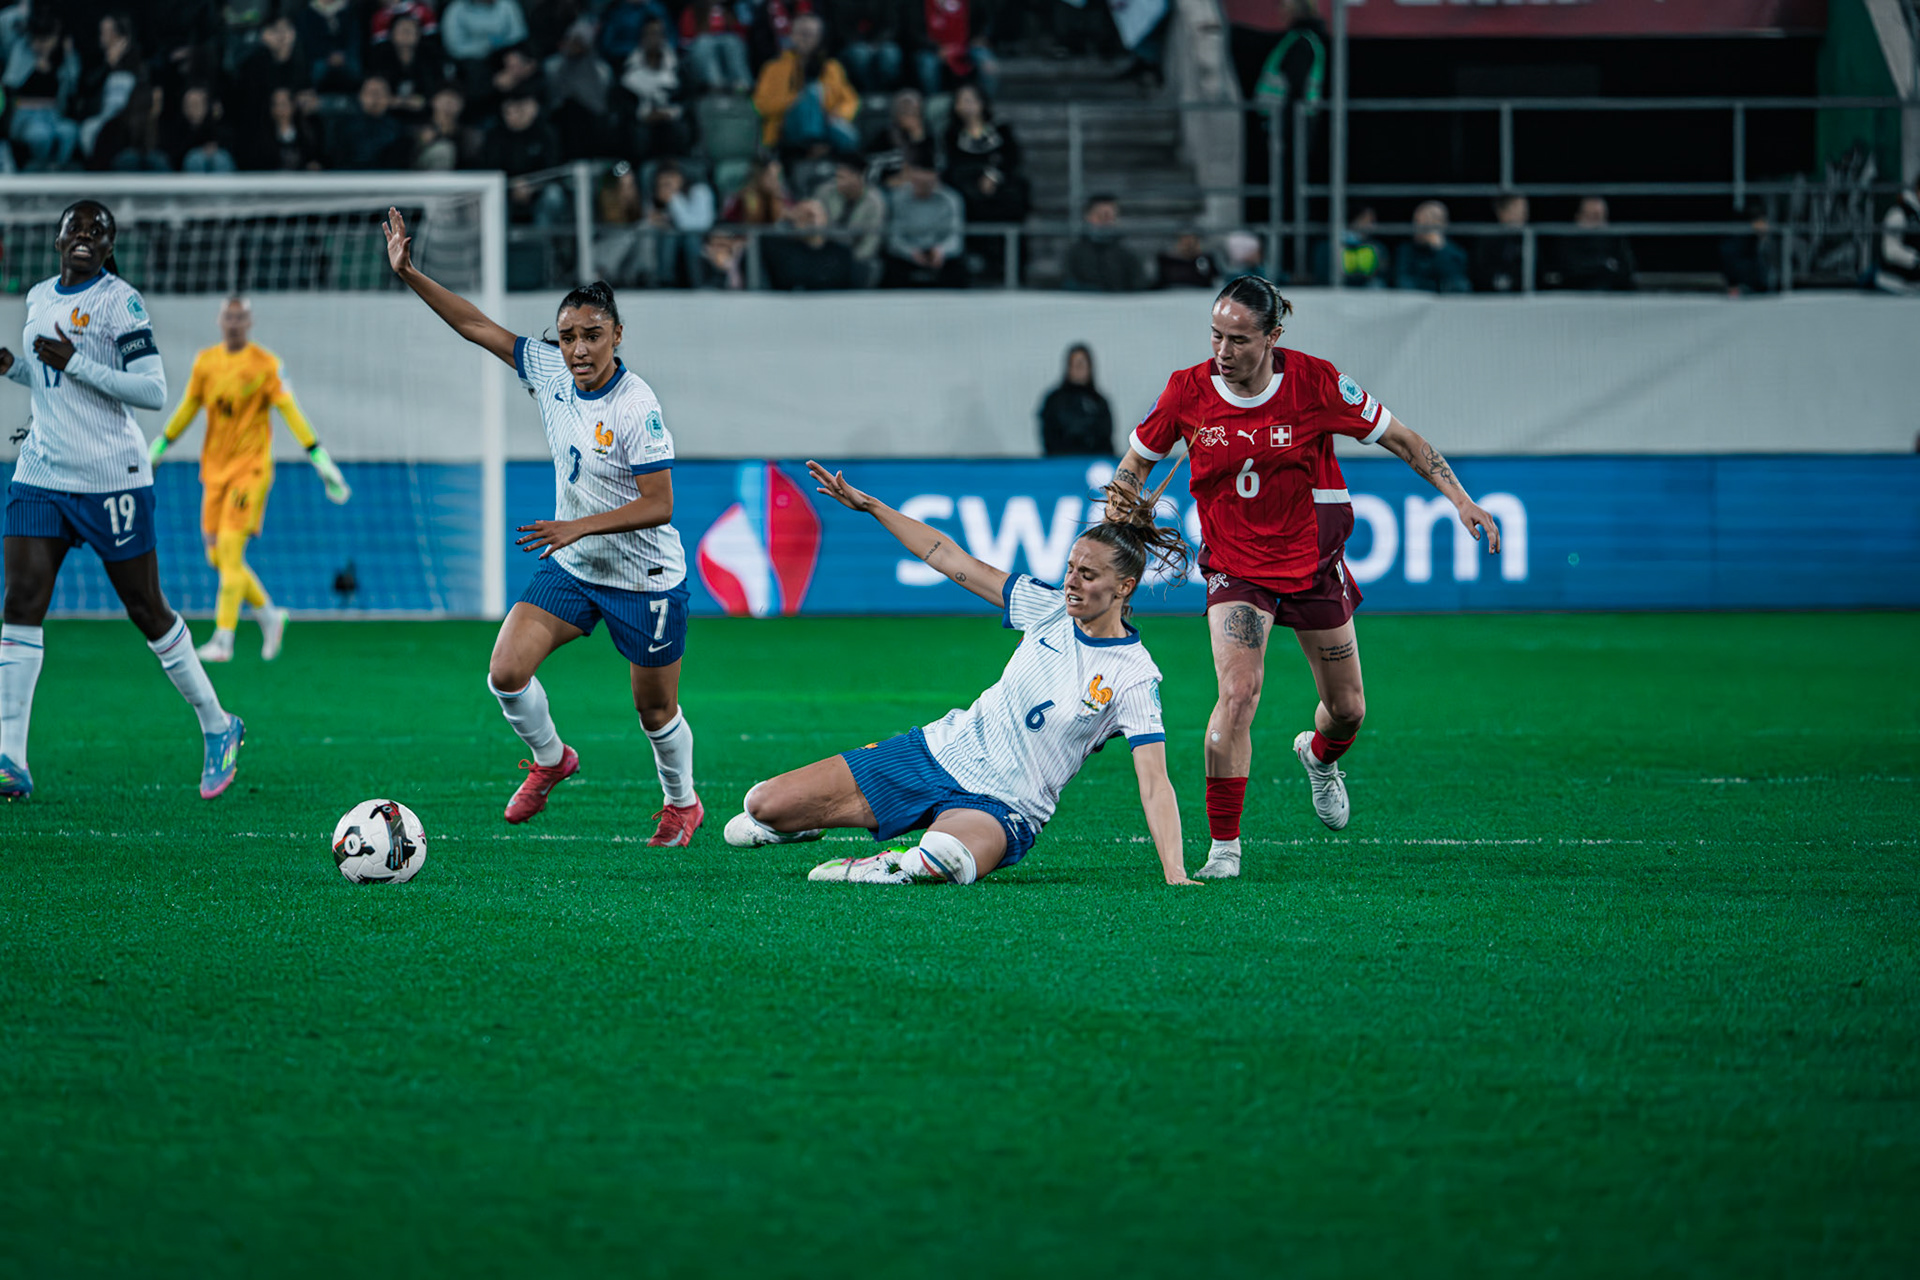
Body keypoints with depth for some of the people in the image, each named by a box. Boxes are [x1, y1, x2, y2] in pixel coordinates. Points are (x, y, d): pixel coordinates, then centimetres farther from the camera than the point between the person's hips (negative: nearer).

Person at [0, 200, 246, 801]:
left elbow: (153, 391, -16)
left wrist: (77, 363, -23)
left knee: (146, 610, 3)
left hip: (111, 479, -5)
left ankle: (218, 727, 22)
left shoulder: (120, 301, -9)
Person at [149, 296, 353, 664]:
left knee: (230, 549, -14)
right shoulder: (205, 361, 7)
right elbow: (187, 409, 18)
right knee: (217, 557, 5)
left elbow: (290, 412, -9)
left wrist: (320, 459, -15)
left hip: (250, 468, -5)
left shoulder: (266, 365, -8)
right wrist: (157, 449, 21)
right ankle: (269, 616, 25)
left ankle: (223, 640, -12)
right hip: (214, 468, 5)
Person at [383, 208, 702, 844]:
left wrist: (579, 527, -28)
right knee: (506, 672, -11)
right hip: (571, 570, 5)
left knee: (656, 710, 9)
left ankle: (682, 803, 37)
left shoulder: (635, 407, -24)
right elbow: (478, 326, 2)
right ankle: (550, 760, 18)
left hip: (646, 580, -5)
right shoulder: (550, 372, -6)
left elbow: (659, 506, -23)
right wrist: (409, 275, -4)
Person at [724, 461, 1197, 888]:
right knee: (762, 806, -1)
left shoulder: (1136, 677, -13)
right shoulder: (1051, 607, 2)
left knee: (944, 859, -44)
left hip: (1000, 806, -5)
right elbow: (952, 560, 9)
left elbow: (1155, 783, -18)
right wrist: (871, 506, 8)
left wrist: (1174, 875, -30)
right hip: (941, 750, 5)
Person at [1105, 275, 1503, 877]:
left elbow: (1402, 439, -6)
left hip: (1312, 560, 1)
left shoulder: (1316, 382, -17)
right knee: (1237, 692, -23)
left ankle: (1319, 755, 51)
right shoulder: (1188, 391, -14)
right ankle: (1223, 846, -16)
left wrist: (1460, 499, -13)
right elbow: (1138, 459, 4)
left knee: (1347, 708, 11)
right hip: (1235, 567, -1)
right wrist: (1120, 500, -16)